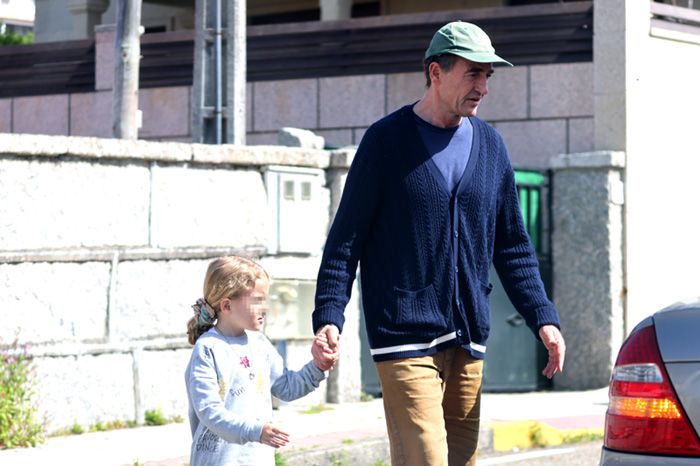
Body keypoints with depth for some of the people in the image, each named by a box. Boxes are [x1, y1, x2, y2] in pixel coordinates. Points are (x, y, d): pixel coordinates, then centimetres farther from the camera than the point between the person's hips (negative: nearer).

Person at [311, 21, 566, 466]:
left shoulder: (490, 145, 12)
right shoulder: (387, 140, -3)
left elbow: (513, 246, 18)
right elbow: (346, 239, -2)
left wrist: (543, 318, 8)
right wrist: (329, 317, -14)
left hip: (469, 343, 5)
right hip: (404, 339, -5)